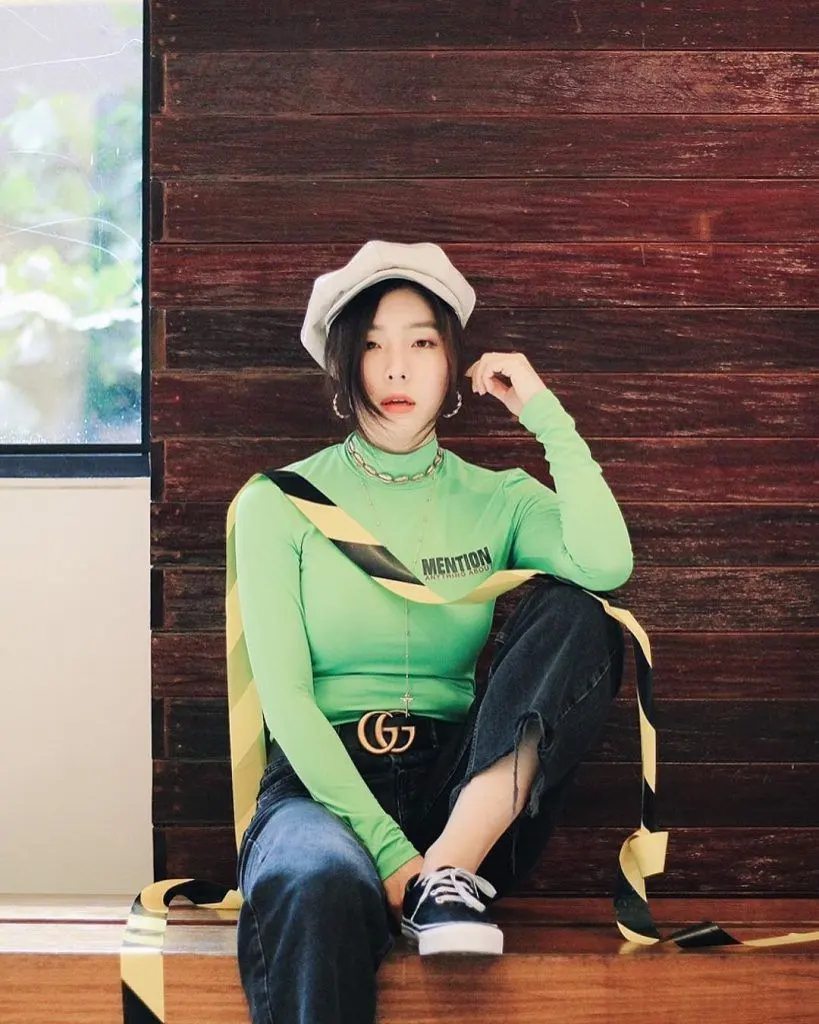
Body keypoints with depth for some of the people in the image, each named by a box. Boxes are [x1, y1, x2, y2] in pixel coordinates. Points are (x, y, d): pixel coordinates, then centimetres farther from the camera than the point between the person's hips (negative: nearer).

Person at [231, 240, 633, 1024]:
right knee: (323, 883, -40)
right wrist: (391, 852, -17)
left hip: (466, 790, 4)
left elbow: (607, 563, -13)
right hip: (323, 781, -3)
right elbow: (284, 695, -6)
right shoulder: (281, 502, 4)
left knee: (570, 614, -21)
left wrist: (544, 412, -5)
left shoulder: (496, 501, 10)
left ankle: (453, 870, -27)